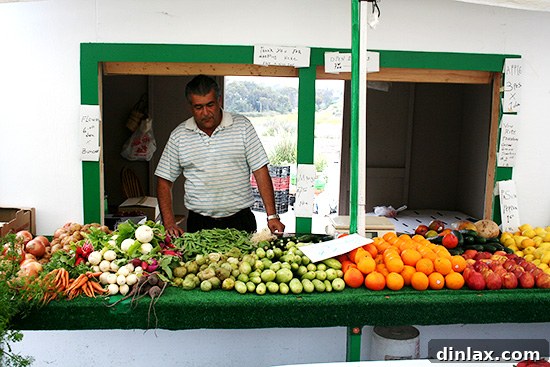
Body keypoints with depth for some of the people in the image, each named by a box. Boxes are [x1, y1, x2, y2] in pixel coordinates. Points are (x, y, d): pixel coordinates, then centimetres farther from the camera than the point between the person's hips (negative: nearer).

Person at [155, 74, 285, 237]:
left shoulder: (242, 126, 2)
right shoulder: (178, 135, 6)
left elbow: (260, 171, -1)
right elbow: (164, 182, 10)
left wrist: (272, 216, -8)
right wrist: (169, 224, -2)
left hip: (240, 221, -1)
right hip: (199, 223, 1)